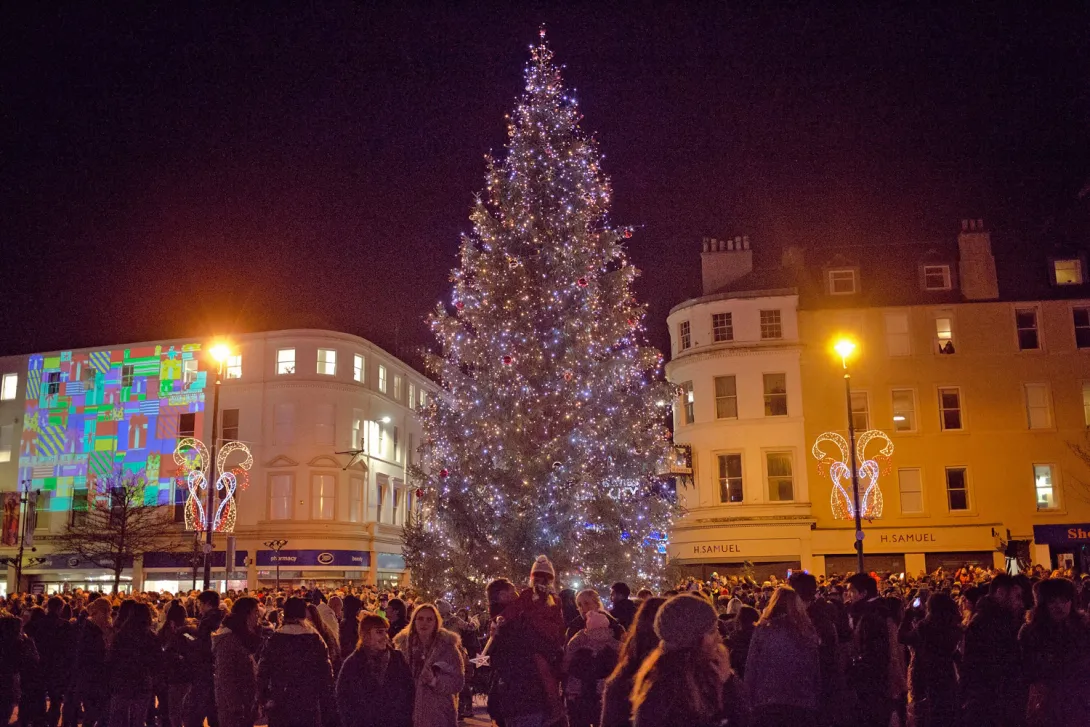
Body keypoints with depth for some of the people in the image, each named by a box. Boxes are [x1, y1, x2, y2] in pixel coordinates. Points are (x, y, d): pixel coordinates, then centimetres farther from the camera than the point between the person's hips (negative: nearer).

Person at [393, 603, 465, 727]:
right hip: (409, 714, 2)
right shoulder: (402, 644, 5)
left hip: (439, 716, -2)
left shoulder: (448, 647, -4)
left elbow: (458, 682, -7)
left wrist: (435, 680, -21)